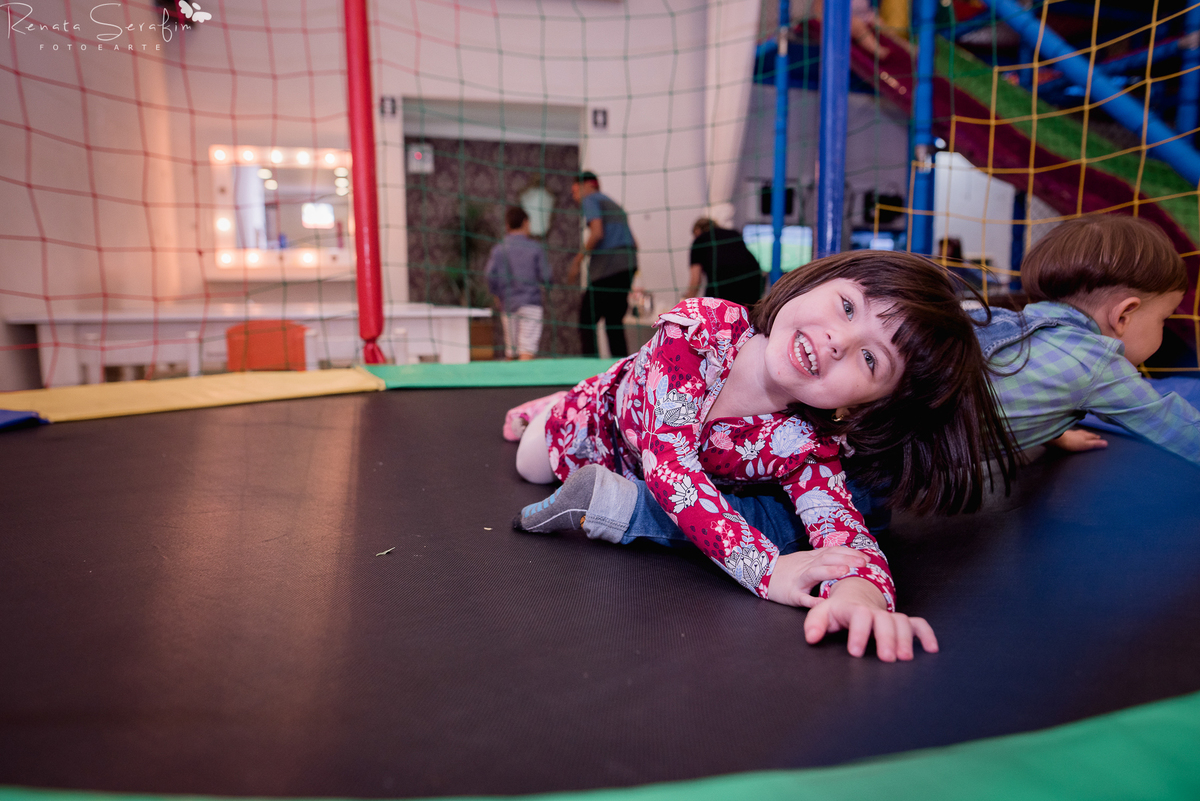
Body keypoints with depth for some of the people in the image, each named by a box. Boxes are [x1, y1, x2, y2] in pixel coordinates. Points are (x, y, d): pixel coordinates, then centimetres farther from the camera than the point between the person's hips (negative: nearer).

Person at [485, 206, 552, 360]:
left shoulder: (498, 250, 5)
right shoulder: (535, 248, 0)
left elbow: (490, 274, -5)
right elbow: (545, 278, -4)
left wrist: (497, 294, 11)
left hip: (508, 306, 3)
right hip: (531, 303, -3)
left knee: (511, 351, 11)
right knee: (527, 350, -10)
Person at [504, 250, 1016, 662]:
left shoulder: (806, 446, -40)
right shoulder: (701, 327, -45)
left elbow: (839, 525, -51)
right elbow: (669, 463, -50)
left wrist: (862, 590, -77)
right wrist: (767, 569, -61)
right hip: (594, 422, 0)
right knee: (530, 468, 27)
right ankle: (550, 405, 56)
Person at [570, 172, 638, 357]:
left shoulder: (590, 200, 3)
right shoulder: (614, 204, 28)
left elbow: (597, 233, -15)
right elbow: (634, 244, 23)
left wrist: (577, 260, -9)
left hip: (606, 266, -8)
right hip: (628, 265, 8)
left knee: (586, 321, -5)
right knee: (614, 322, 10)